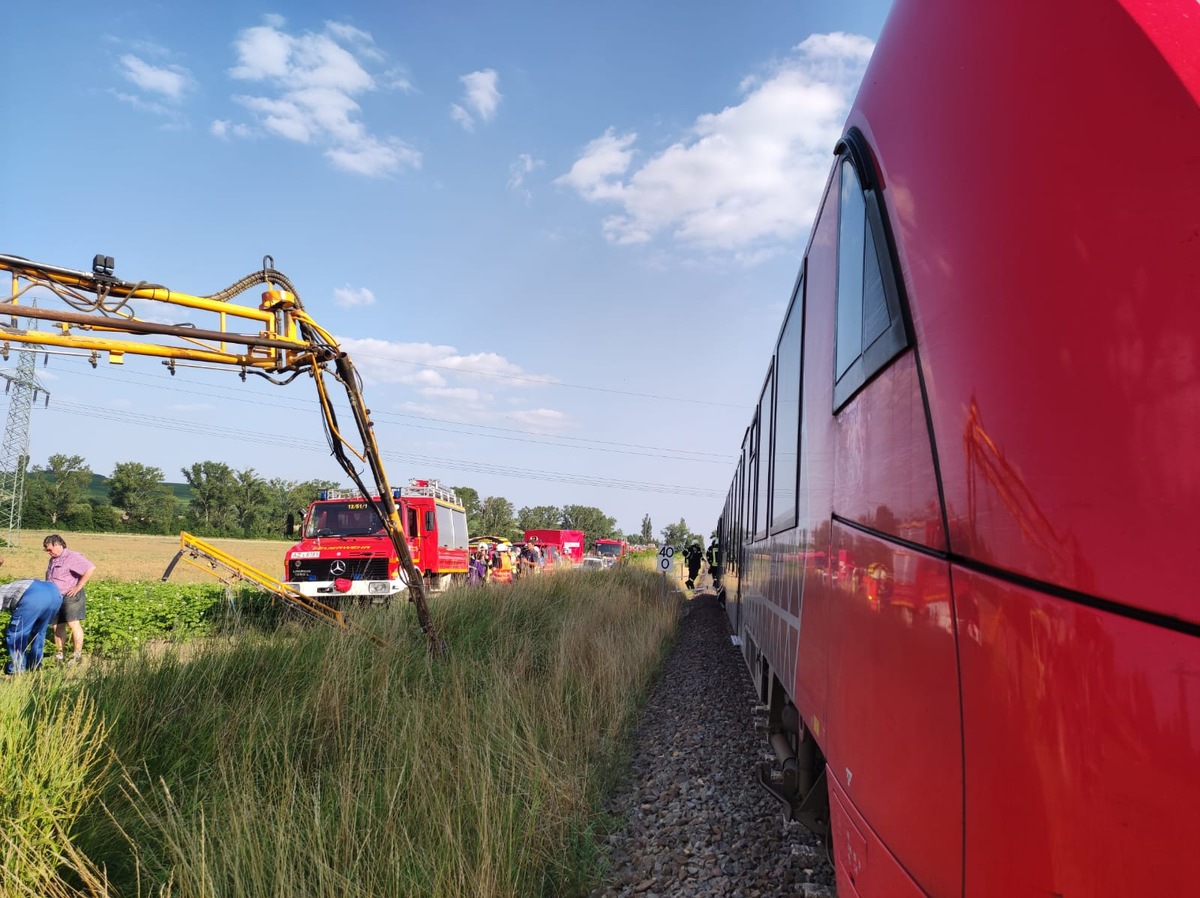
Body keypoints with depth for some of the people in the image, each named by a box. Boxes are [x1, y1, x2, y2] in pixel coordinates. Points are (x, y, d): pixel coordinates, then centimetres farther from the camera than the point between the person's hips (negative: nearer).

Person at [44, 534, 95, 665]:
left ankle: (78, 655, -8)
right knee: (58, 626, 11)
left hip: (71, 596, -9)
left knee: (73, 624, -11)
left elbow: (91, 568, -25)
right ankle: (58, 653, 21)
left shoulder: (72, 557, -13)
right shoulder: (53, 559, 17)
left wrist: (78, 587, -21)